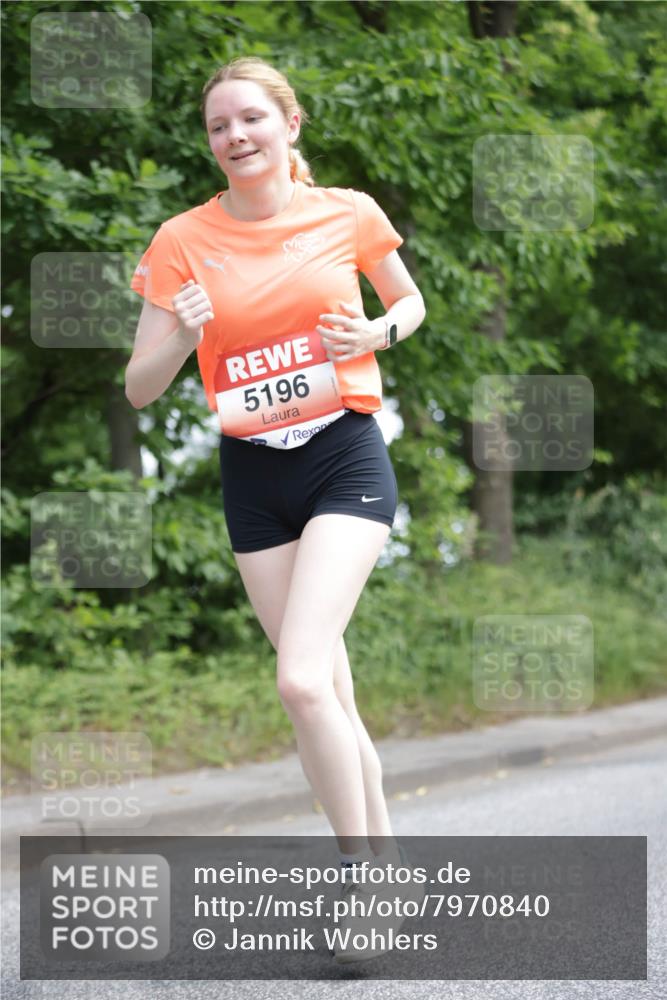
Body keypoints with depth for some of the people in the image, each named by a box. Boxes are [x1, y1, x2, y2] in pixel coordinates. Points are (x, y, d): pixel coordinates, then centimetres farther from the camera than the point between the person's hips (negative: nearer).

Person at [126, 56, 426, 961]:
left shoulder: (348, 214, -3)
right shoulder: (184, 240, -2)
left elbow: (410, 302, 15)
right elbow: (140, 389, -1)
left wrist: (375, 334, -8)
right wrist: (182, 335, -22)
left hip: (345, 455, -3)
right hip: (252, 475, 3)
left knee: (302, 677, -20)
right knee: (329, 694, 7)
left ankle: (363, 878, -7)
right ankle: (386, 859, 23)